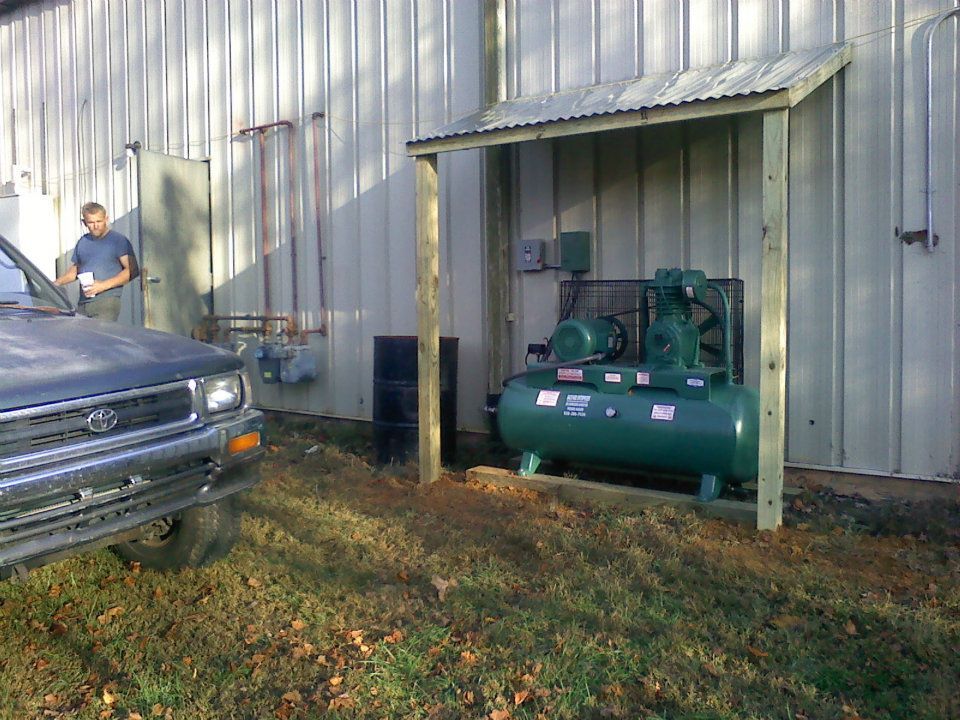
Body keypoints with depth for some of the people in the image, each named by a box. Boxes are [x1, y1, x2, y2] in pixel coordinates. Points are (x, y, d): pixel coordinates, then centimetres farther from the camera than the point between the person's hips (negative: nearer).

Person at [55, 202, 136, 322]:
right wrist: (56, 283, 10)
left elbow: (131, 270, -7)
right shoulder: (82, 242, 21)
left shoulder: (119, 240, 1)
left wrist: (104, 285, -15)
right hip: (83, 303, 6)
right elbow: (73, 271, 29)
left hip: (107, 302, -6)